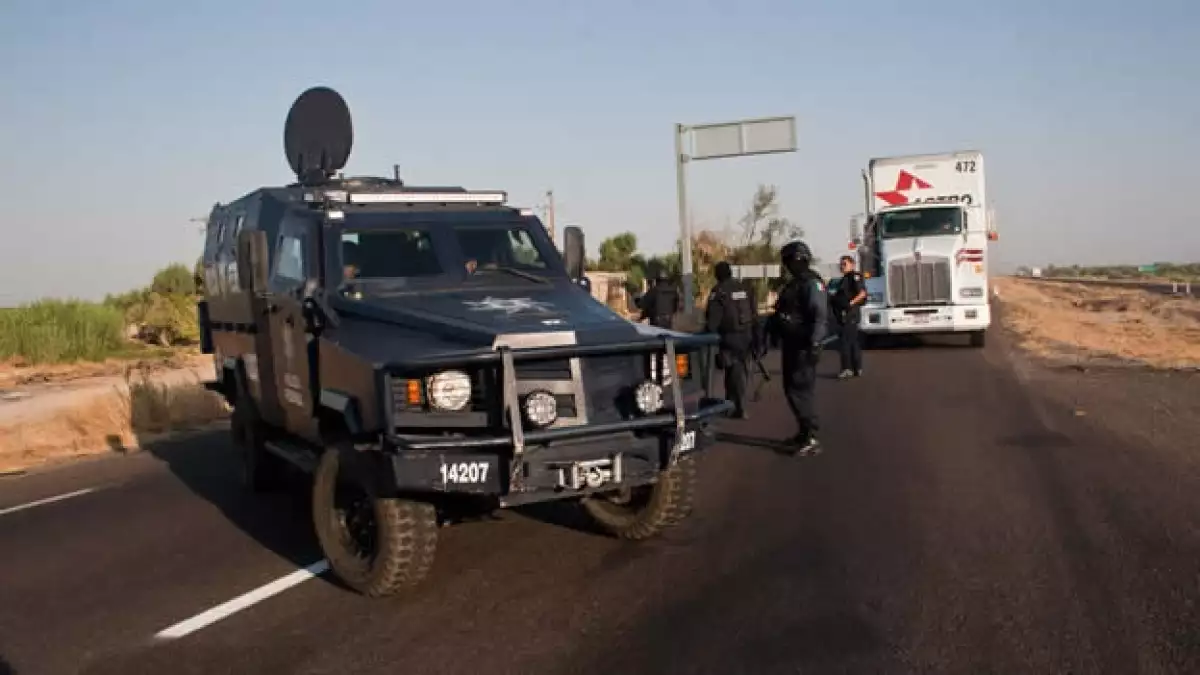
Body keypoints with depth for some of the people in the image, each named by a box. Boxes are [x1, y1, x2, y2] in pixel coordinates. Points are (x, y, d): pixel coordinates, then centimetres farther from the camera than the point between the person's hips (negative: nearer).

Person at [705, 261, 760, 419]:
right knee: (739, 370, 17)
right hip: (746, 336, 6)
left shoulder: (719, 292, -9)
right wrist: (756, 338, 18)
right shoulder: (745, 289, 12)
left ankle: (740, 409, -5)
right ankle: (731, 402, 28)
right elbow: (755, 315, 14)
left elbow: (712, 319, -13)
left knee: (735, 371, -3)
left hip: (730, 337, -6)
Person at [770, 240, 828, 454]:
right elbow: (782, 313, 24)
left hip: (804, 346, -10)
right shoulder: (795, 283, 17)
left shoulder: (812, 283, -13)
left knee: (800, 389, -11)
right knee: (793, 388, 14)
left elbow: (820, 316, -23)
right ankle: (805, 432, 23)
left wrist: (814, 343, -29)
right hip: (792, 345, 10)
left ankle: (810, 436, -8)